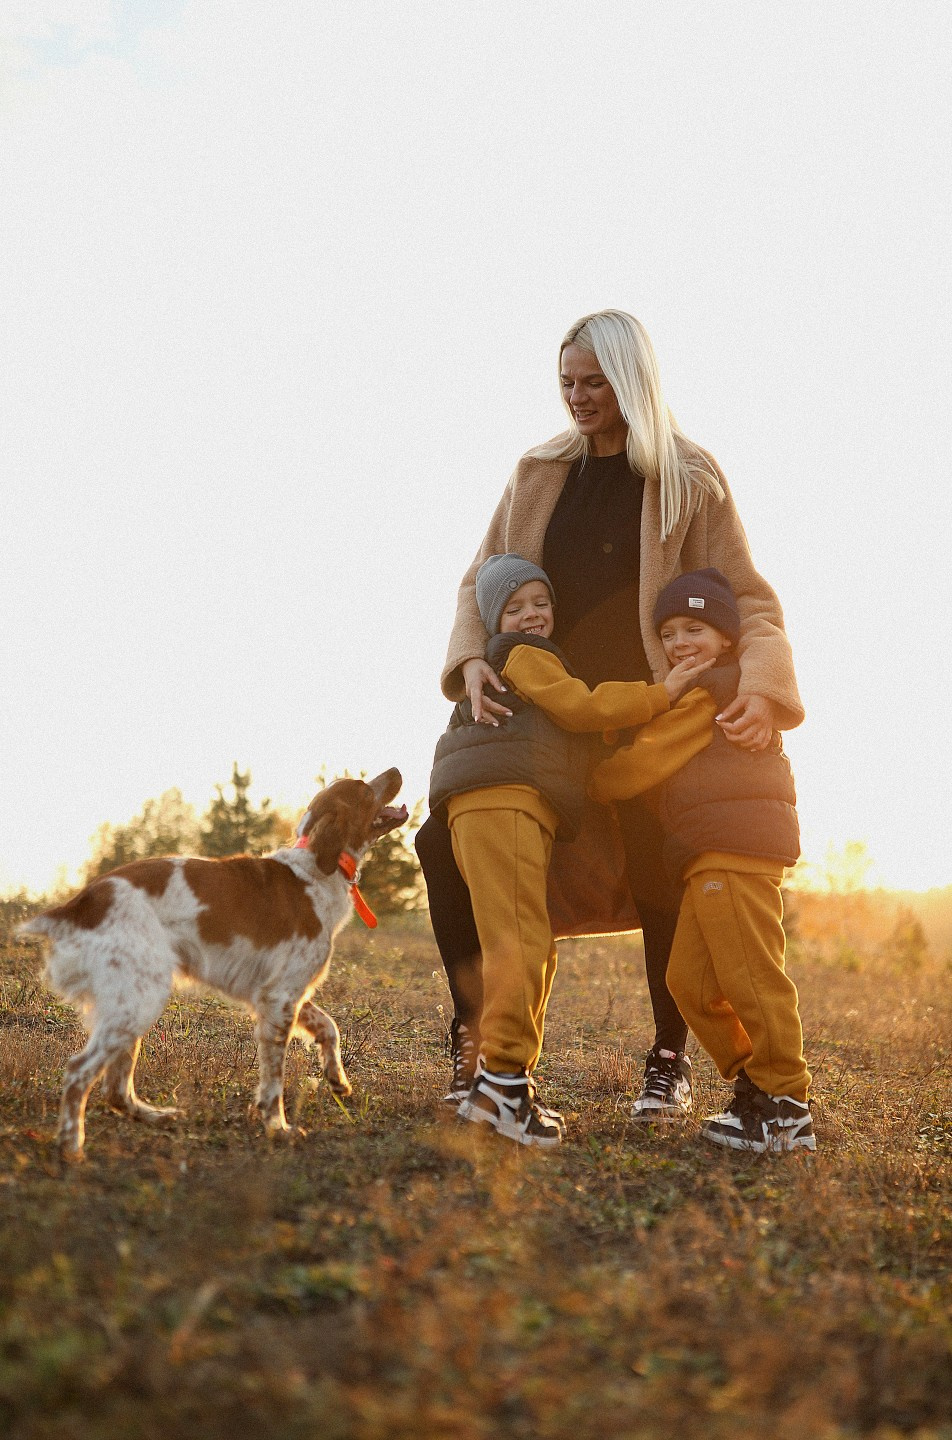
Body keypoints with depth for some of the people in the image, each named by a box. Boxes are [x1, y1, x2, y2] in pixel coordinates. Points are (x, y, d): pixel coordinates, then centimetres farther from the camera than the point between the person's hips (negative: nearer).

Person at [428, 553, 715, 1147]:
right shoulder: (525, 655, 3)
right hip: (502, 801, -10)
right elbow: (580, 707, -7)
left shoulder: (534, 661, 34)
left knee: (535, 949, 8)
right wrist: (662, 691, -5)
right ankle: (503, 1079, -23)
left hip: (519, 810, 10)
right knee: (520, 938, -18)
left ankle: (500, 1079, 9)